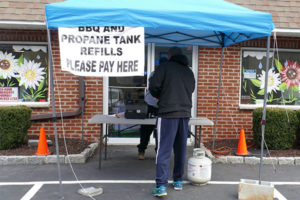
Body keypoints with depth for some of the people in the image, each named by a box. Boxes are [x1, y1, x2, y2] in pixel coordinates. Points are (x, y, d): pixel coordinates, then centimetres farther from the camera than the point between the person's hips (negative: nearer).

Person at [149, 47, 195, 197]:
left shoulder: (164, 67, -2)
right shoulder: (189, 72, 16)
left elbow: (153, 86, -8)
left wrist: (159, 96, 11)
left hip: (168, 113, -5)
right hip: (185, 114, 6)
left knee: (163, 150, -4)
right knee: (180, 149, 14)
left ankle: (161, 186, -7)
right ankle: (178, 181, 25)